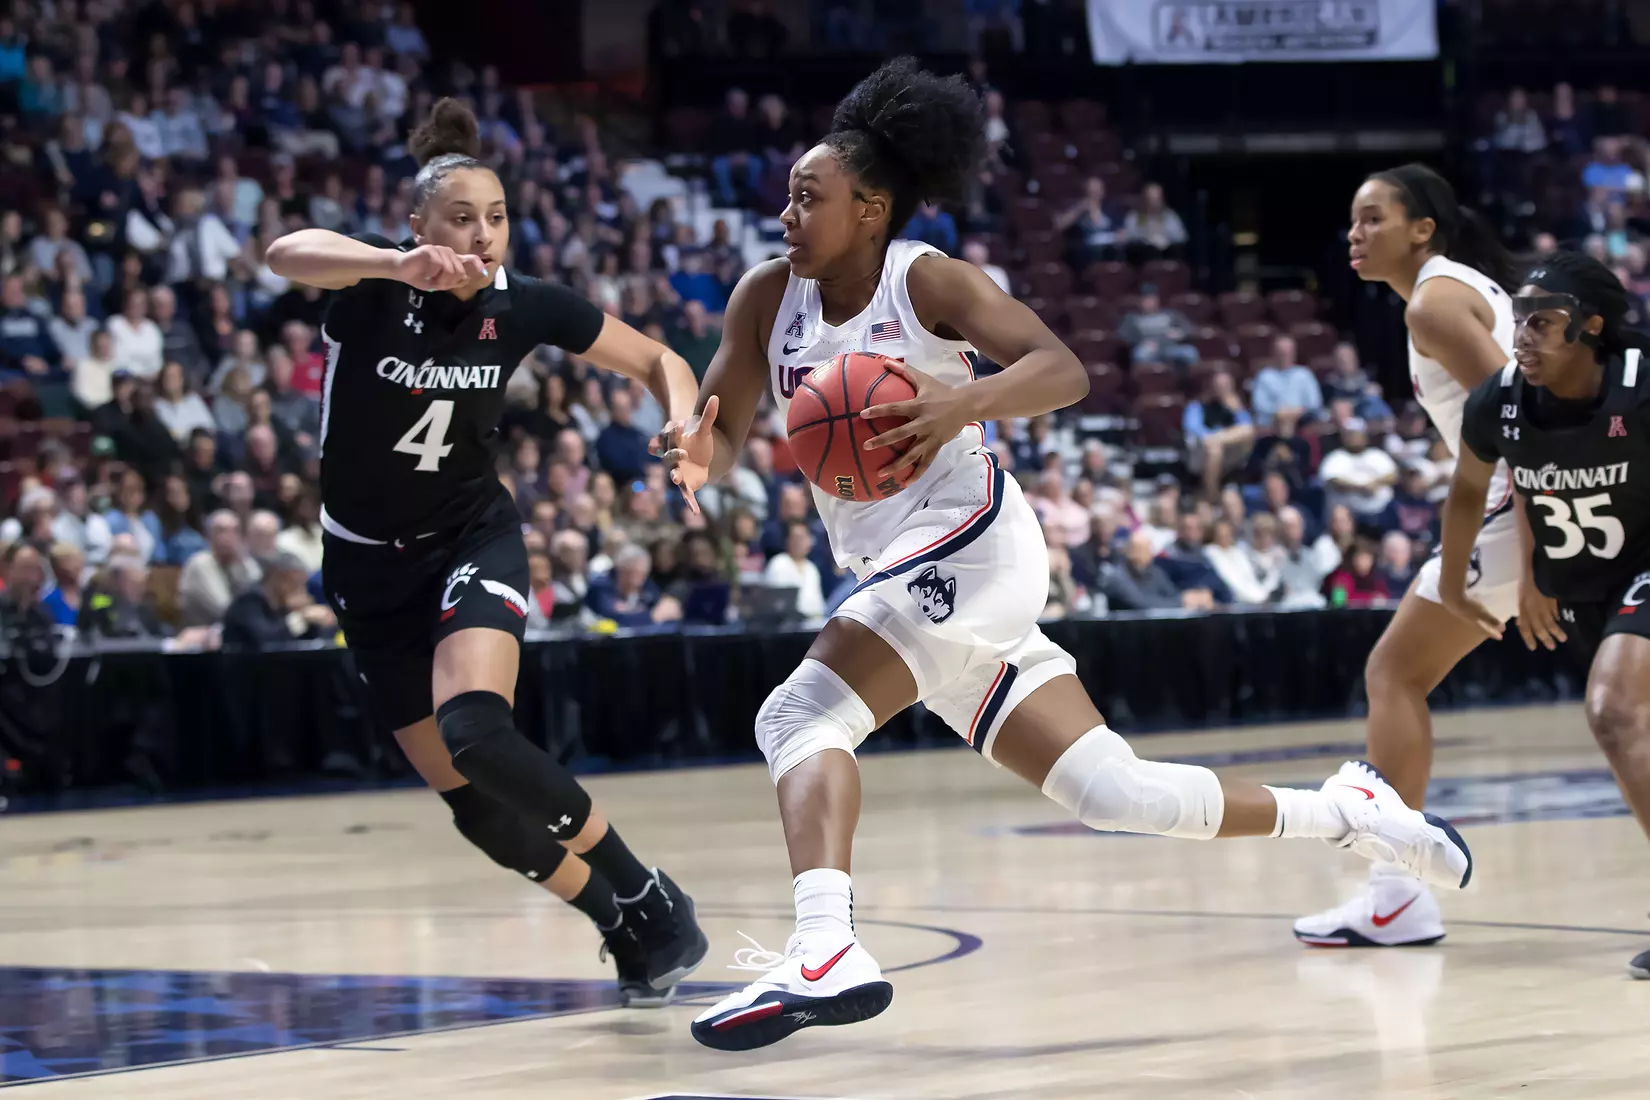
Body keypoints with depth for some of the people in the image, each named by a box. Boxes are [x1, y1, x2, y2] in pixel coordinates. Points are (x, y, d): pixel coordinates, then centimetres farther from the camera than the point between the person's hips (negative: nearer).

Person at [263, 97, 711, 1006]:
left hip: (472, 541, -1)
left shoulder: (527, 307, -13)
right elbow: (286, 253, -44)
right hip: (370, 564, 1)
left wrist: (686, 432, -21)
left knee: (474, 730, -29)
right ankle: (627, 930, 21)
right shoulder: (375, 285, -20)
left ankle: (651, 898, -15)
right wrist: (399, 267, -62)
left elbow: (660, 363, 2)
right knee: (467, 797, 1)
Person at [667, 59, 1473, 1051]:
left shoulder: (926, 280, -9)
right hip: (901, 577, 7)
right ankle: (1343, 813, 22)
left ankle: (826, 954, -40)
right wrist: (697, 457, -16)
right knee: (1111, 791, 8)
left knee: (800, 716, -25)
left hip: (968, 544, -7)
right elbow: (721, 439, 8)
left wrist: (966, 402, -38)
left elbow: (1064, 370, -19)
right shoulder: (768, 298, 8)